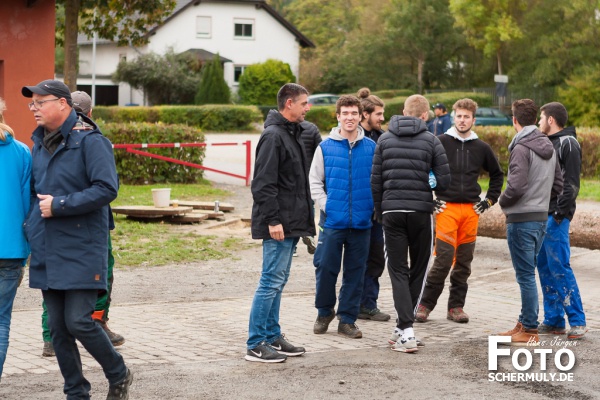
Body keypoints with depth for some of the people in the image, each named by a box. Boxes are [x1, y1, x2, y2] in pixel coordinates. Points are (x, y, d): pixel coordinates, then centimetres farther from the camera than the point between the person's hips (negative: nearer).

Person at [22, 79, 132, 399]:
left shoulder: (89, 140, -10)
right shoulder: (39, 142, 14)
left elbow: (106, 189, -18)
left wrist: (59, 206, -17)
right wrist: (29, 224, 11)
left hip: (81, 253, -7)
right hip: (46, 254, 7)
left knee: (78, 322, -10)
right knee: (58, 328, 7)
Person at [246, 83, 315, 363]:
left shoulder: (293, 134, 17)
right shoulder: (273, 136, -14)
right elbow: (263, 183, -20)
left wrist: (305, 217, 19)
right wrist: (272, 220, -23)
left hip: (291, 222, 10)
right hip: (278, 224, -10)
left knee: (277, 281, 14)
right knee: (272, 281, -8)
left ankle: (272, 337, 21)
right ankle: (256, 345, -3)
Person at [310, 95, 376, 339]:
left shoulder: (372, 148, 4)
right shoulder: (325, 147, 1)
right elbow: (315, 182, 4)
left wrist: (372, 207, -2)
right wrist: (326, 206, -7)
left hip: (362, 222, 1)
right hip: (332, 221, -1)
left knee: (355, 272, 6)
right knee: (326, 268, 1)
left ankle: (347, 319, 16)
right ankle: (324, 312, 23)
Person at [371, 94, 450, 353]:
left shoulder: (385, 139, 6)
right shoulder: (431, 141, 0)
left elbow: (376, 180, 4)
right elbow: (444, 181, -4)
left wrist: (379, 211, 15)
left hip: (392, 210, 1)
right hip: (421, 212, -1)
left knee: (398, 271, 1)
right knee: (418, 270, 13)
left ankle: (407, 332, -12)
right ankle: (403, 328, 15)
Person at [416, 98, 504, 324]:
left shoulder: (481, 148, 10)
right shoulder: (441, 143, 1)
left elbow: (497, 174, 24)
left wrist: (490, 200, 14)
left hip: (471, 210, 3)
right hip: (446, 208, -3)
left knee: (464, 261, 5)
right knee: (443, 259, -10)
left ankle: (456, 306, 14)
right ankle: (426, 304, -1)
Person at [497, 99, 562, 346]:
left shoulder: (521, 149, -16)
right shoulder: (549, 147, 11)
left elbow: (516, 186, -23)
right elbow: (558, 184, 14)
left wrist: (503, 202, -5)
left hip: (521, 220, -8)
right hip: (542, 217, 8)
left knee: (526, 275, -3)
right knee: (528, 273, 16)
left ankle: (529, 331, 1)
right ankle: (524, 323, 23)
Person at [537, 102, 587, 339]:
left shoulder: (568, 144, -9)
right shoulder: (546, 143, 18)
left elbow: (571, 182, -15)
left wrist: (560, 213, -19)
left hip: (556, 217, -9)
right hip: (540, 215, 9)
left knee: (559, 268, -10)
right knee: (545, 268, 9)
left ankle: (577, 321, -5)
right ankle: (554, 321, 15)